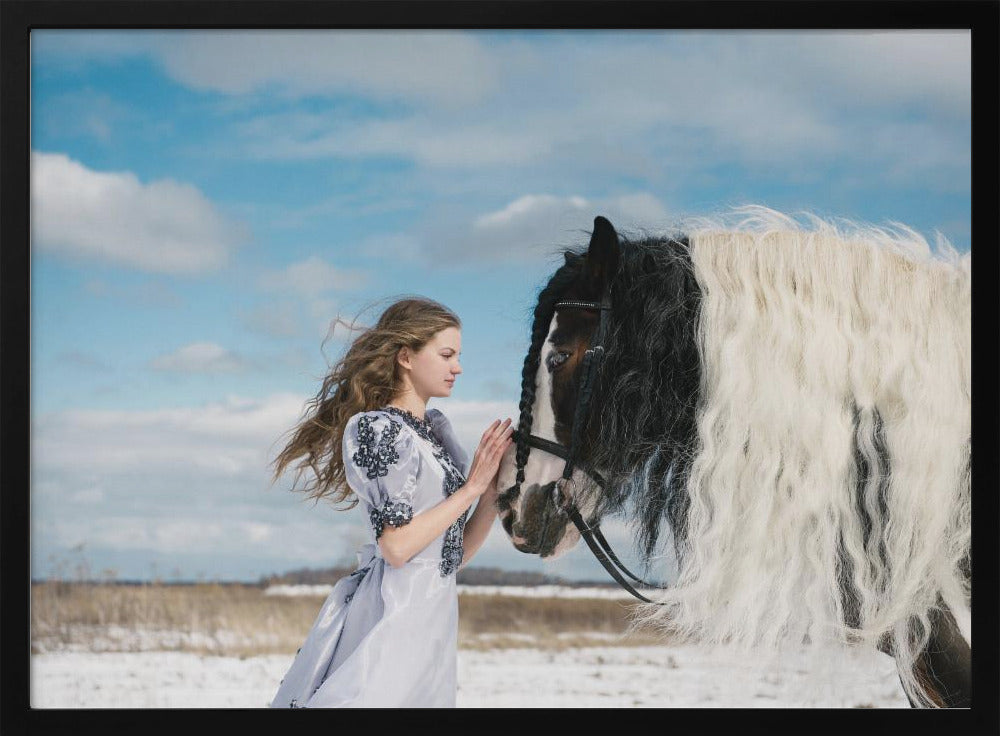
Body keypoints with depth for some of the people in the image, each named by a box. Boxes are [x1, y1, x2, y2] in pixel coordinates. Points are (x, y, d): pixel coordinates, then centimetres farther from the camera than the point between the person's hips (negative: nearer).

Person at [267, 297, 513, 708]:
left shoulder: (435, 429, 16)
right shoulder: (375, 428, -9)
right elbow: (397, 546, -17)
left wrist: (493, 490, 0)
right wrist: (472, 486, -11)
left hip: (436, 615, 8)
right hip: (393, 612, -8)